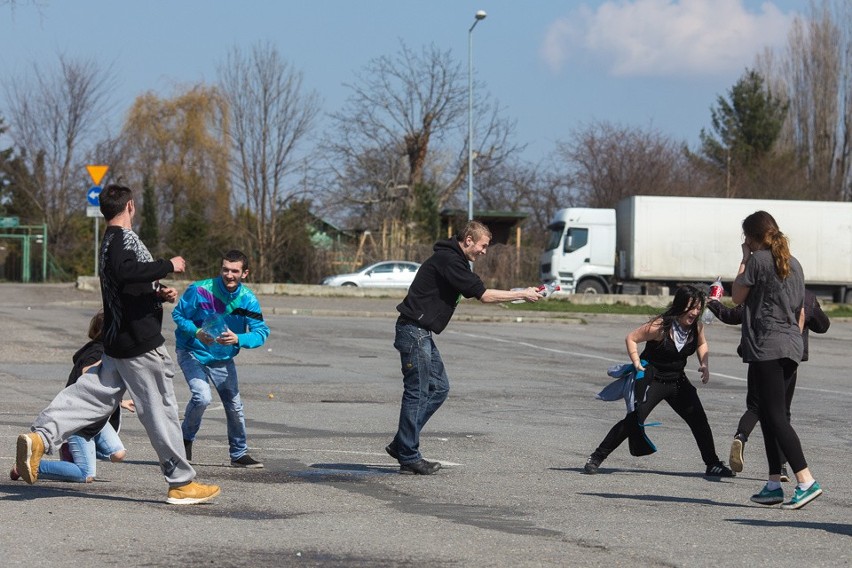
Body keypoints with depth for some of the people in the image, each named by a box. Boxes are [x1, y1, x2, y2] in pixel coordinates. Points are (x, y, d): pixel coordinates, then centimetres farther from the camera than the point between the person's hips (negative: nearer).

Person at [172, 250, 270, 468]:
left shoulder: (248, 299, -12)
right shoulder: (200, 290, -20)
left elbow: (261, 332, -16)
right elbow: (178, 314, -8)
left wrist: (238, 339, -36)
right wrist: (196, 332, -26)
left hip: (223, 358, 4)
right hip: (192, 353, -4)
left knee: (234, 405, 5)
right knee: (202, 397, -23)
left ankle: (239, 454, 24)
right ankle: (186, 439, 4)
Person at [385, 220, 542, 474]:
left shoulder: (455, 260, 16)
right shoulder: (448, 260, -17)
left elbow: (476, 291, 20)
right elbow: (483, 295, -18)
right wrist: (522, 295, -10)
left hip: (422, 333, 11)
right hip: (414, 331, -11)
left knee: (439, 387, 12)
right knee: (417, 392, -6)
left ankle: (401, 444, 15)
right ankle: (408, 457, 0)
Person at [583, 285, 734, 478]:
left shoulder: (697, 326, -3)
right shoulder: (660, 326, -22)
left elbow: (701, 344, 19)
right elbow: (631, 338, -13)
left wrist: (704, 364, 1)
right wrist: (637, 364, -20)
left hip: (678, 381, 6)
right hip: (652, 380, -6)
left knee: (699, 421, 3)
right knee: (633, 420, -15)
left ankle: (713, 465, 18)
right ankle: (596, 458, -8)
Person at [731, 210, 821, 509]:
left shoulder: (758, 259, -8)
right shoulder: (794, 264, 15)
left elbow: (738, 297, 1)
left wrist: (744, 259, 5)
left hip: (766, 347, -8)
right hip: (791, 348, 8)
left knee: (775, 417, -9)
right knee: (770, 416, 14)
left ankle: (806, 481, -20)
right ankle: (774, 484, 12)